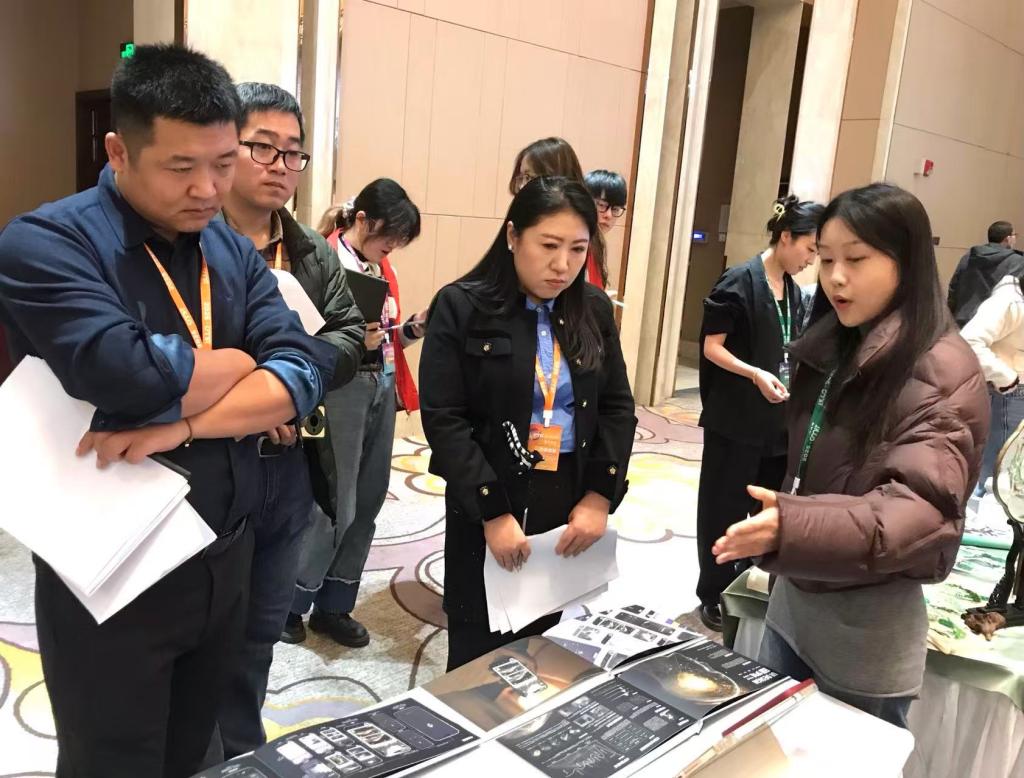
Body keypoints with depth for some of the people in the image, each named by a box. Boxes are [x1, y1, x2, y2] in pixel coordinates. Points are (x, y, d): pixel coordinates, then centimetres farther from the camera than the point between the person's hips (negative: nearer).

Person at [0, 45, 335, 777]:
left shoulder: (235, 251, 4)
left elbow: (306, 370, -9)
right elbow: (129, 376, -32)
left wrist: (183, 423, -25)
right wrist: (241, 362, -13)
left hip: (225, 558, 5)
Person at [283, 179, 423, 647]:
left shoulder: (382, 268, 13)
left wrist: (414, 328, 0)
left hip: (382, 389, 8)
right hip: (342, 391, -8)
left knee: (368, 501, 10)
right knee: (336, 504, -2)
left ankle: (333, 606, 23)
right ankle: (288, 602, 18)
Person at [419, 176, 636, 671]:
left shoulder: (594, 310, 6)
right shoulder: (461, 306, -8)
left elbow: (618, 408, 7)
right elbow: (443, 418, -12)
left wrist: (600, 496, -5)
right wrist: (493, 512, -17)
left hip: (574, 507, 4)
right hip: (486, 507, -3)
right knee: (479, 653, 8)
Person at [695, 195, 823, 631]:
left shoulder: (793, 290, 10)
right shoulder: (740, 281, -12)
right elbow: (712, 347, -13)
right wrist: (756, 375, -25)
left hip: (778, 417, 7)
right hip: (736, 417, -7)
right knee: (726, 507, 4)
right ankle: (714, 595, 19)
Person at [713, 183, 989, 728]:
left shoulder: (942, 370, -18)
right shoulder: (833, 348, 5)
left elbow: (922, 507, -29)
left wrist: (791, 527, -44)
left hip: (868, 626, -6)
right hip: (793, 599, 7)